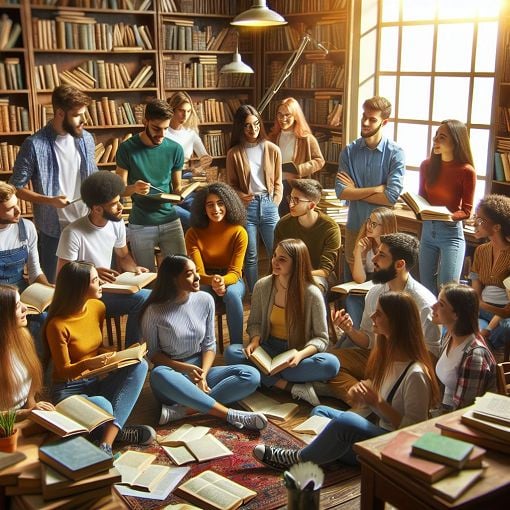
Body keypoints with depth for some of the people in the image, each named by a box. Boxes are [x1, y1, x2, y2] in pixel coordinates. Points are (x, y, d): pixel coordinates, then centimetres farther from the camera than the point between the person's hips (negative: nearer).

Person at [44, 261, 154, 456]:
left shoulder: (98, 308, 1)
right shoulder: (57, 325, -19)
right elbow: (63, 371, -13)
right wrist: (87, 364, -34)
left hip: (96, 382, 7)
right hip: (69, 389, -7)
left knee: (139, 365, -20)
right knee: (102, 406, -41)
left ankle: (106, 442, -29)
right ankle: (118, 431, -2)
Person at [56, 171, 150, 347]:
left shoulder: (117, 224, 0)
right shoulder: (73, 233, -20)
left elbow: (123, 255, 17)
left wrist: (134, 268, -5)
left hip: (107, 289, 6)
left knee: (147, 297, -19)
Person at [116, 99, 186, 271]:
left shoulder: (175, 149, -1)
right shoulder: (127, 148, -7)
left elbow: (177, 186, 8)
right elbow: (120, 189, -4)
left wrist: (179, 195, -16)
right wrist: (133, 188, -27)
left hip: (170, 221, 2)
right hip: (140, 225, -1)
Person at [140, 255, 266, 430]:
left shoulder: (205, 300, -1)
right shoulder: (155, 311, -10)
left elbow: (209, 344, 3)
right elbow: (152, 353, -3)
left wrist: (203, 374, -14)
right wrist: (185, 368, -16)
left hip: (200, 371, 3)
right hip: (172, 374, -3)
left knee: (251, 376, -20)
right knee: (159, 375, -39)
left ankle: (184, 410, -32)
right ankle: (231, 415, -36)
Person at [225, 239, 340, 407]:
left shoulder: (312, 294, -14)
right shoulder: (262, 286, -5)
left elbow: (321, 338, -9)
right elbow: (254, 322, 6)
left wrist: (301, 354, -28)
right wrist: (255, 340, -17)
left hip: (299, 352, -2)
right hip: (269, 349, 3)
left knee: (331, 364, -33)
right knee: (231, 353, -26)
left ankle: (267, 377, -22)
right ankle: (293, 387, -28)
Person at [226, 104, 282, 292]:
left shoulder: (272, 150, 2)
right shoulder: (234, 153, -1)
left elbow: (278, 182, 8)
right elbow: (231, 184, 4)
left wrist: (274, 205, 0)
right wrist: (240, 196, -16)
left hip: (268, 205, 1)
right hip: (247, 207, -1)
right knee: (250, 256, 7)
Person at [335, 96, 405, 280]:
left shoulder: (395, 153, -9)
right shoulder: (349, 151, 0)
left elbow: (392, 196, -19)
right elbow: (341, 192, -10)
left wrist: (355, 191, -10)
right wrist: (376, 189, -14)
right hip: (354, 226, 3)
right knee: (351, 281, 15)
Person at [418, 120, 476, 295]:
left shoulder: (466, 171, -14)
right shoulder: (427, 166, 1)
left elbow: (466, 211, -9)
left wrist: (449, 216, -27)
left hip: (452, 233, -5)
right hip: (428, 229, 5)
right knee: (426, 286, 14)